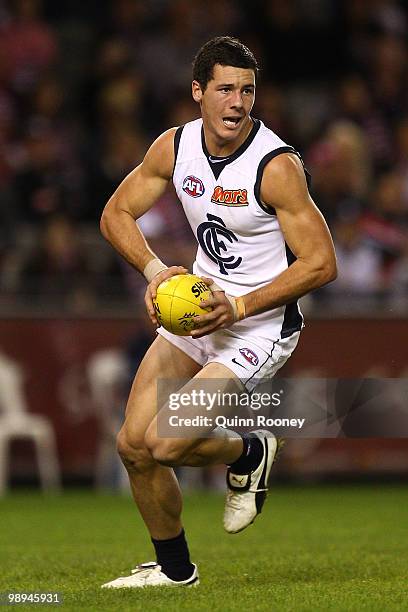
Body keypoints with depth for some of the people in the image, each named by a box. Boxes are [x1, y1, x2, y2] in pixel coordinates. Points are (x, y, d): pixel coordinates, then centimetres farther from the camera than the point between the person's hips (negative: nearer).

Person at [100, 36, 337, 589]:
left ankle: (250, 453, 14)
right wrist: (156, 271, -11)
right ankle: (174, 568, 24)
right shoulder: (175, 147, -5)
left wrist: (238, 307, -24)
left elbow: (321, 264, -19)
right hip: (199, 303, 6)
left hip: (262, 324, -6)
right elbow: (116, 214, 7)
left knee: (166, 444, -19)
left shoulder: (277, 165, -21)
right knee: (133, 445, 2)